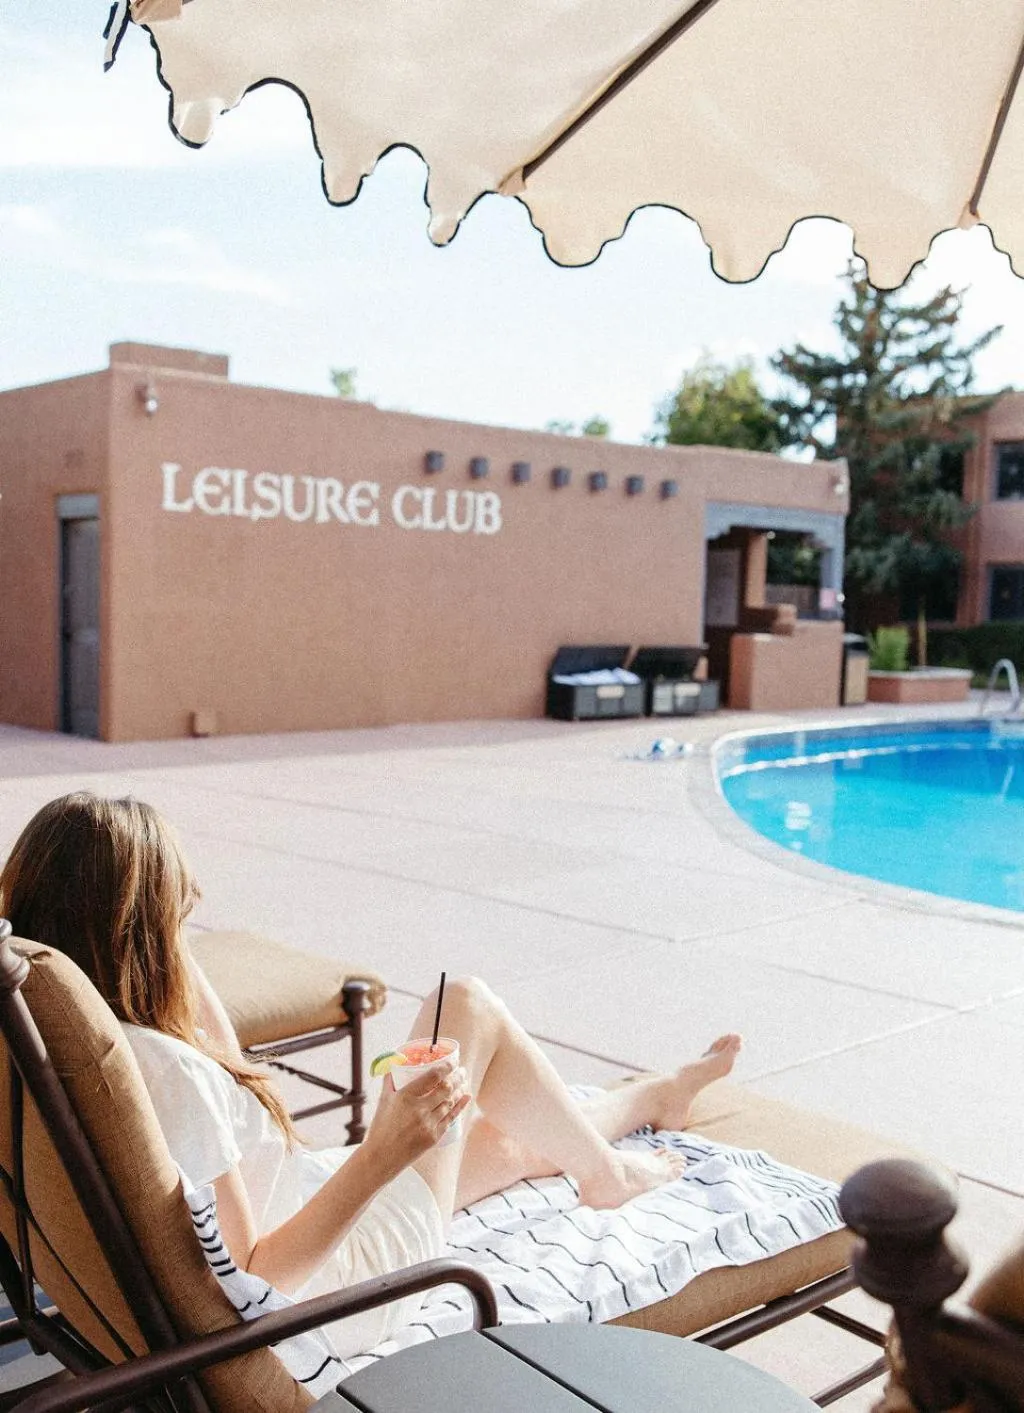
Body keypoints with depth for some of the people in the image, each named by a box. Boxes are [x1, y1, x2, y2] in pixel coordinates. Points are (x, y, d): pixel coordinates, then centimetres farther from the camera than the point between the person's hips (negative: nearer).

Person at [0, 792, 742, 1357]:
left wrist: (180, 961, 0)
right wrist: (380, 1156, -38)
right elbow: (255, 1275, -31)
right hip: (348, 1278, -8)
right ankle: (606, 1174, 22)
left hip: (303, 1202, 8)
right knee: (468, 1007, -3)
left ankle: (656, 1095, 54)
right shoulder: (162, 1068, -35)